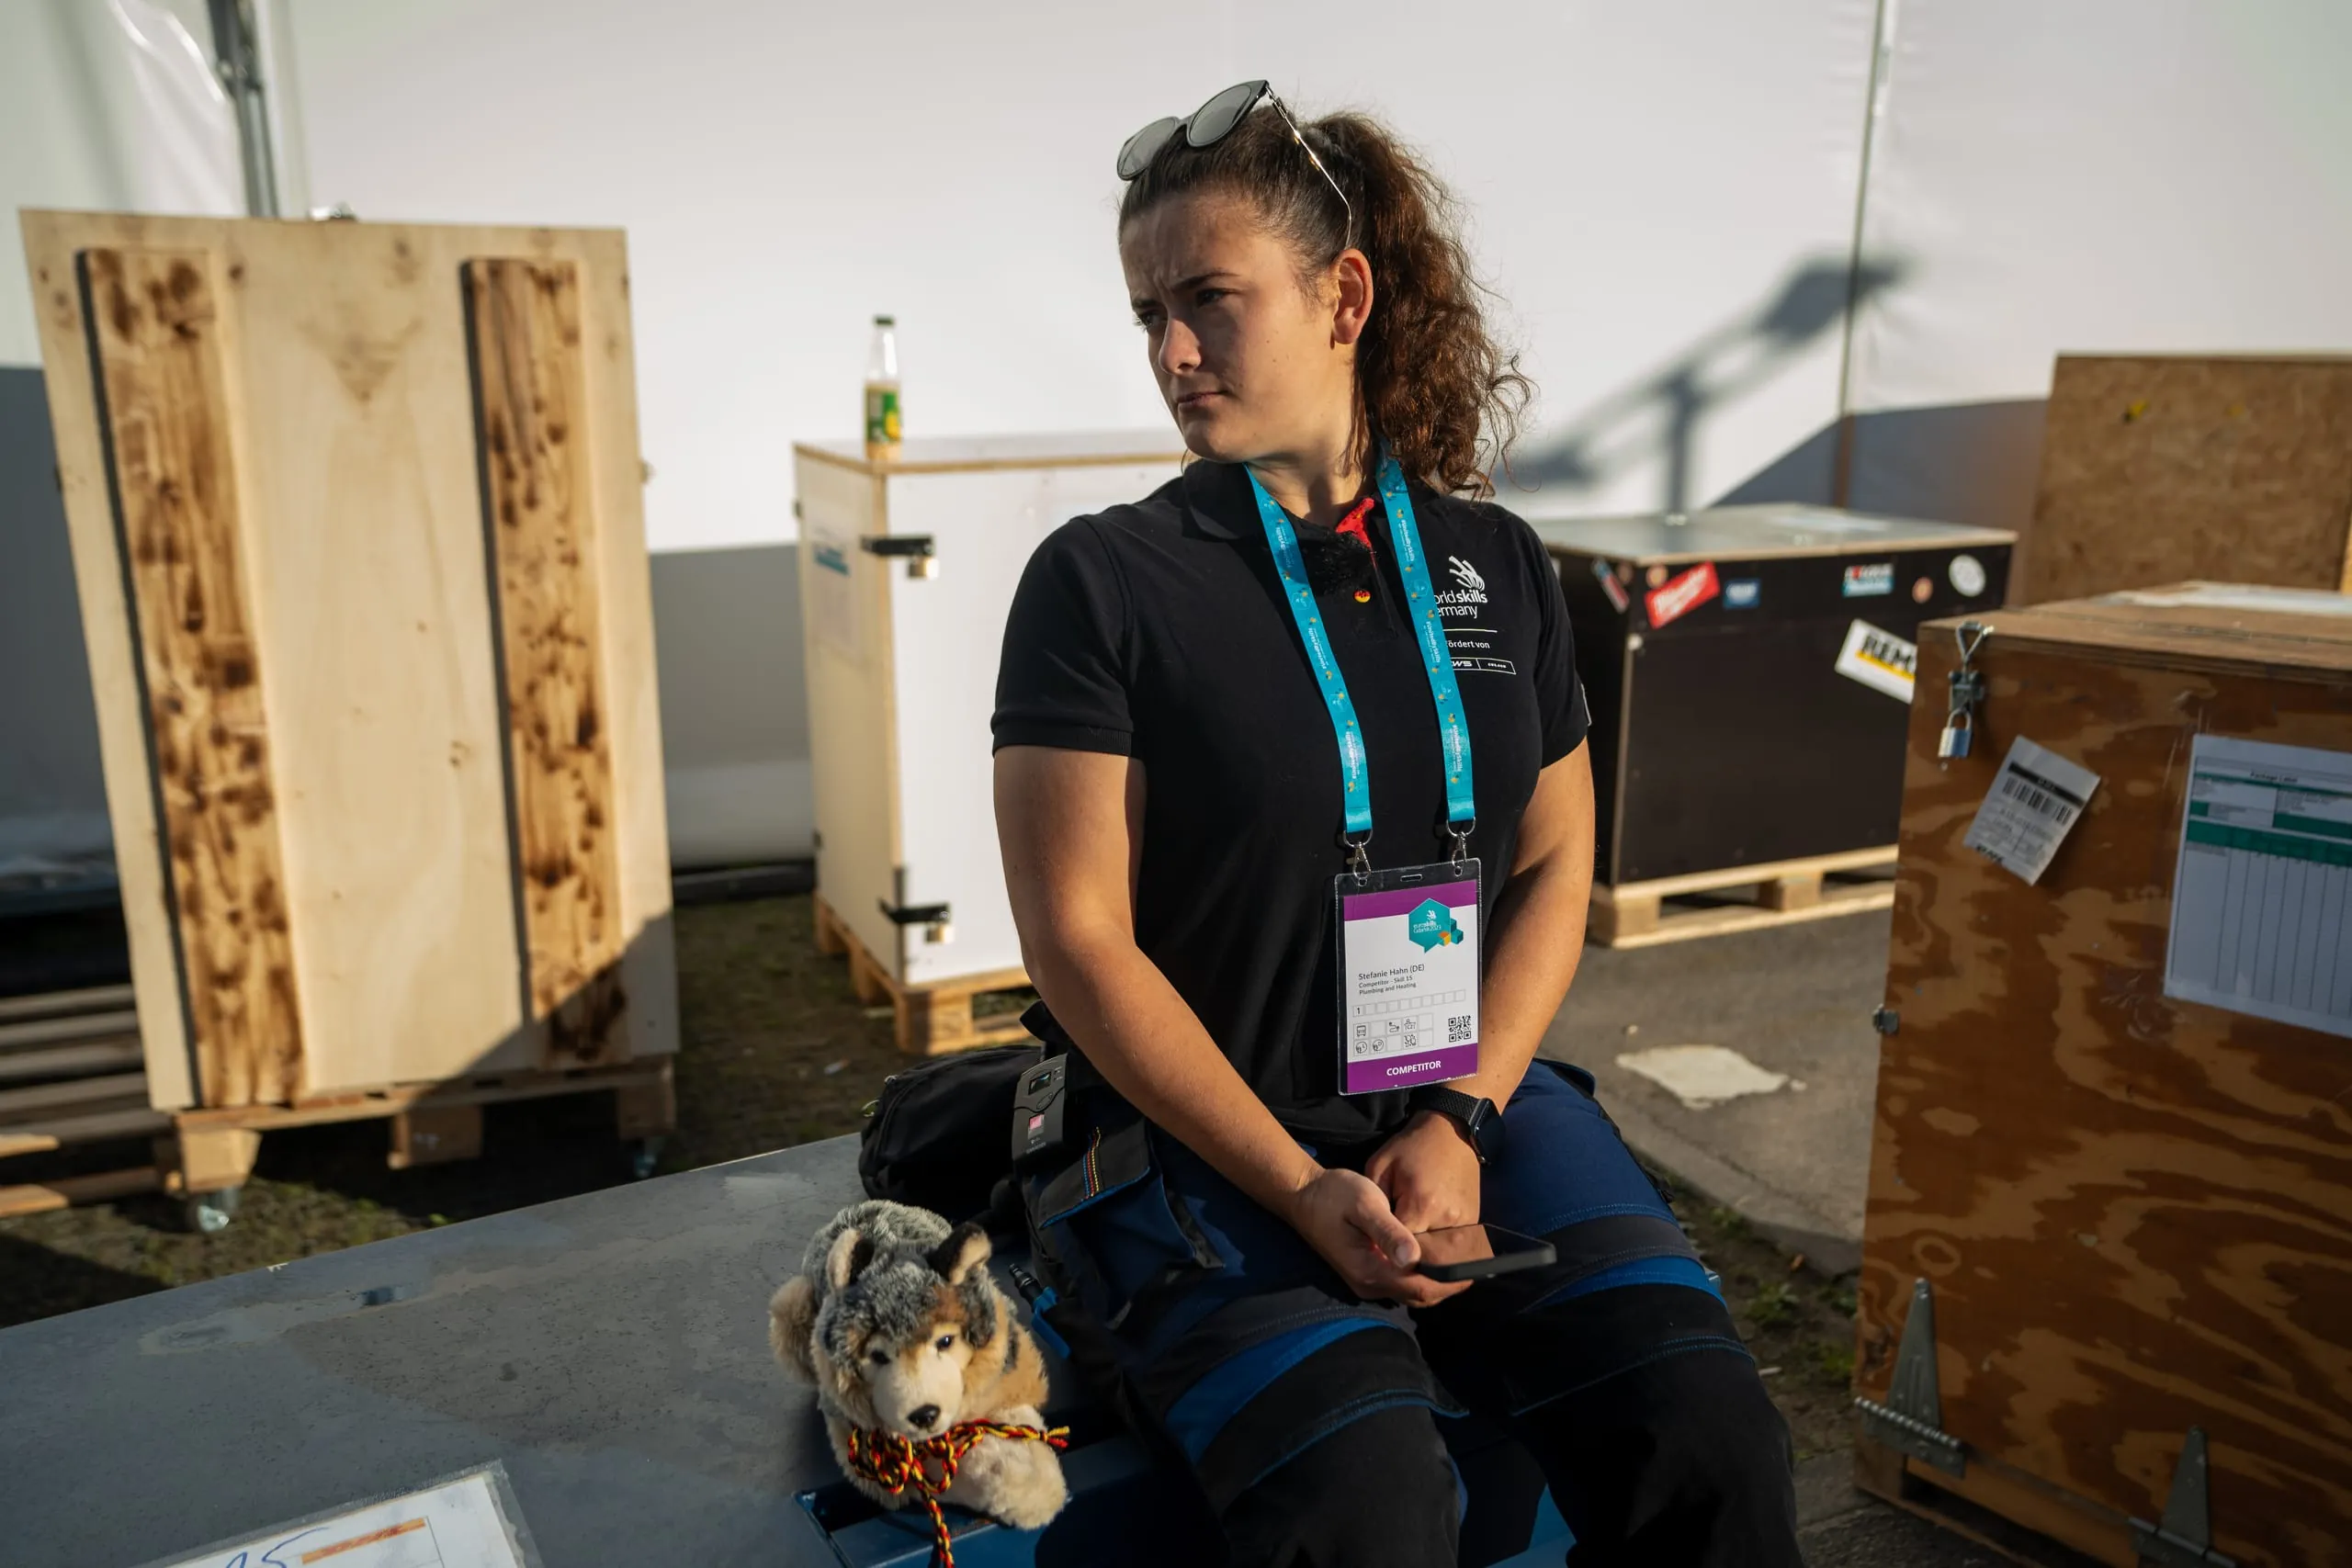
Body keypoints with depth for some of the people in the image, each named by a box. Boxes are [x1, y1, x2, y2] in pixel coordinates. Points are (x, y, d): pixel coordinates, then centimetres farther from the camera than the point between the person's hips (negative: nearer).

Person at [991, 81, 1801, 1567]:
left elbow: (1555, 870, 9)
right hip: (1205, 1148, -3)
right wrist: (1302, 1190, -15)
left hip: (1476, 1101, 4)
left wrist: (1460, 1119, -6)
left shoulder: (1500, 567, 8)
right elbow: (1080, 939, -9)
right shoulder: (1104, 580, -5)